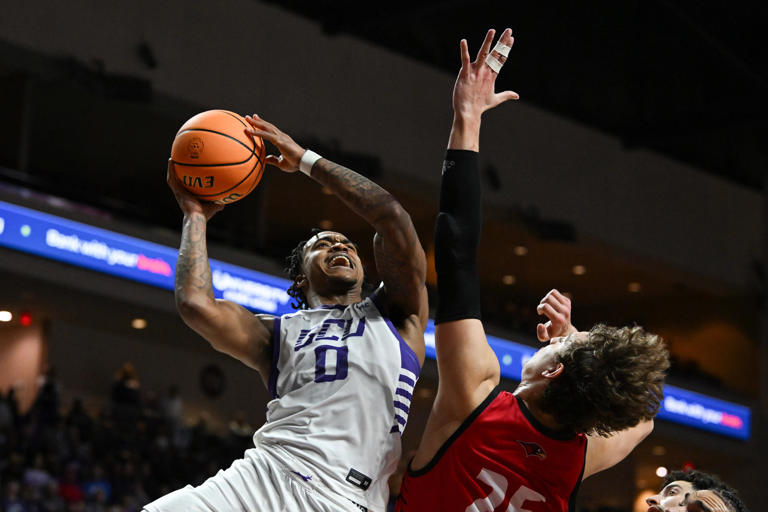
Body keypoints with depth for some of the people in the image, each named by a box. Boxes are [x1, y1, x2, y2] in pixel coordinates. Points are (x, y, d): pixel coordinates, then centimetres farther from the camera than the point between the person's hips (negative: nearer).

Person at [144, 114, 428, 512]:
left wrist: (305, 159, 18)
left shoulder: (395, 313, 24)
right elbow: (195, 304, 9)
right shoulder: (277, 334, 26)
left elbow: (392, 218, 11)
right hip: (263, 474, 2)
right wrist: (195, 215, 22)